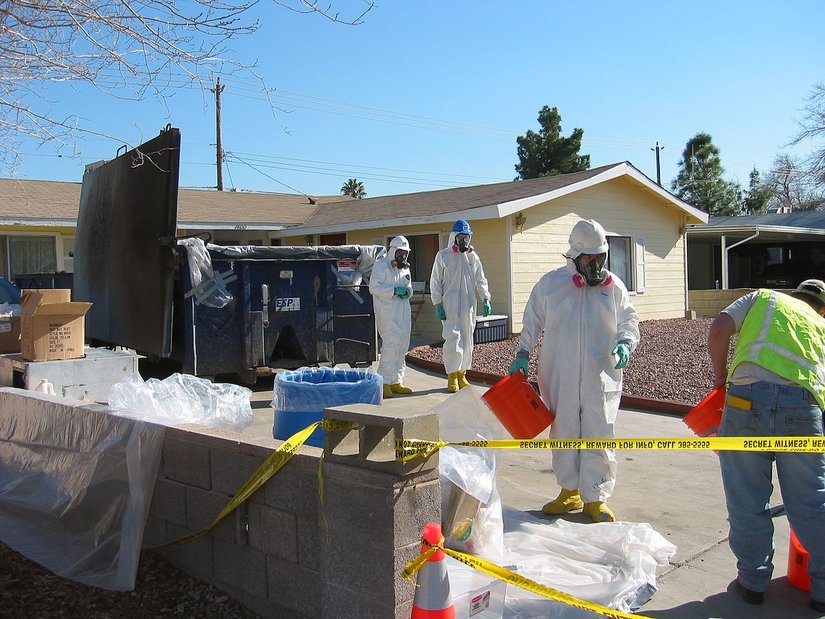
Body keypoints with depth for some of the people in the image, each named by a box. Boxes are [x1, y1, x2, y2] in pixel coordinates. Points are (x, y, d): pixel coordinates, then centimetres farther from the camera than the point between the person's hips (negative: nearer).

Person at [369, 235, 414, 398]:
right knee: (391, 344, -16)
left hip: (403, 312, 8)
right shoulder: (381, 265, -5)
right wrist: (395, 291, -20)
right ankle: (384, 382, -11)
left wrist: (408, 292, 2)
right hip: (387, 313, -8)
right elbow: (374, 287, -15)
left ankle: (396, 381, 19)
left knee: (402, 346, 9)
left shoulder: (405, 268, 20)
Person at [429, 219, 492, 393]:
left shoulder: (473, 256, 10)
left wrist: (486, 300, -1)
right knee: (453, 339, -10)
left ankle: (462, 375, 19)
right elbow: (435, 282, 0)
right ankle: (452, 376, 1)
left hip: (468, 306, 4)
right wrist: (438, 305, -6)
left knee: (467, 340, 7)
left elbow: (481, 280, 13)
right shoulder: (443, 255, 0)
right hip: (450, 306, -4)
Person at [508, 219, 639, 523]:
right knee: (564, 432, 9)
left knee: (598, 435, 0)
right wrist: (522, 354, 4)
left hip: (600, 376, 0)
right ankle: (570, 491, 24)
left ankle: (595, 499, 12)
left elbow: (629, 320, 11)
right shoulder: (550, 283, 4)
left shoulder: (613, 286, 5)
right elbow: (532, 320, 10)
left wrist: (625, 343, -9)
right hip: (560, 375, 0)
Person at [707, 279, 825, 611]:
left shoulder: (764, 298, 23)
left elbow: (719, 328, 7)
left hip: (748, 395, -2)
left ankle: (754, 580, 22)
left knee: (747, 501, 10)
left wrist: (720, 377, 18)